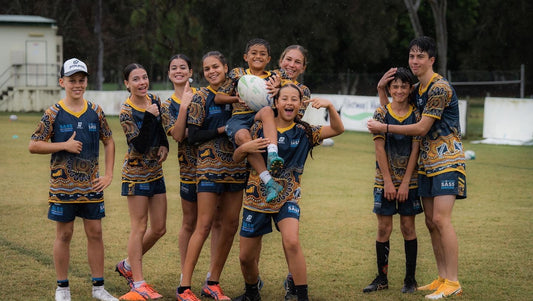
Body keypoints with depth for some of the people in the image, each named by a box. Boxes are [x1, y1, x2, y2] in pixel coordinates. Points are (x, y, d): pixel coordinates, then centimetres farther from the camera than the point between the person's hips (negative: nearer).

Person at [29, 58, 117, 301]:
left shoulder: (95, 112, 5)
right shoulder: (53, 114, -5)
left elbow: (108, 142, 13)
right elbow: (33, 146, -5)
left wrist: (109, 175, 5)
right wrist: (65, 145, -14)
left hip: (92, 185, 3)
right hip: (63, 185, -3)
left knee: (95, 233, 5)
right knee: (64, 234, 4)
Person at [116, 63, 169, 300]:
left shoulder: (154, 101, 3)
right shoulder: (127, 111, -16)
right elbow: (140, 145, -24)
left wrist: (164, 145, -2)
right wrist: (148, 117, -32)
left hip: (156, 171, 7)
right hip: (136, 172, -7)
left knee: (159, 229, 9)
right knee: (139, 227, -3)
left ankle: (128, 265, 29)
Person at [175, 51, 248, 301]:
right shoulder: (202, 97, -3)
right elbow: (193, 136, -8)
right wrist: (223, 129, -14)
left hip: (236, 166, 5)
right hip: (210, 166, -5)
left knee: (231, 225, 5)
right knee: (204, 225, -9)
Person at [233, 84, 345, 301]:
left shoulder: (304, 132, 1)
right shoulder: (260, 127, -1)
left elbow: (337, 129, -8)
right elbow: (236, 157, 3)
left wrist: (329, 106, -24)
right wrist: (245, 148, -19)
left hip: (287, 198, -1)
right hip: (257, 197, 1)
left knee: (291, 241, -30)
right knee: (246, 257, 8)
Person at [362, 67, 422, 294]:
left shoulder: (416, 115, 0)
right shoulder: (381, 113, -1)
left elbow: (415, 149, -3)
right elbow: (380, 149, -4)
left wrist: (405, 182, -8)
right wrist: (388, 181, -10)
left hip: (409, 180, 0)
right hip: (384, 179, 0)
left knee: (408, 227, 3)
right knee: (383, 228, 3)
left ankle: (410, 279, 10)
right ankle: (381, 278, 11)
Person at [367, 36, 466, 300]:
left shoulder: (439, 88, -14)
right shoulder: (417, 90, 14)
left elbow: (421, 128, -16)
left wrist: (384, 128, -11)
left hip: (447, 160, -9)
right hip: (427, 162, 9)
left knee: (441, 219, -16)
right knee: (431, 222, 7)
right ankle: (442, 278, 14)